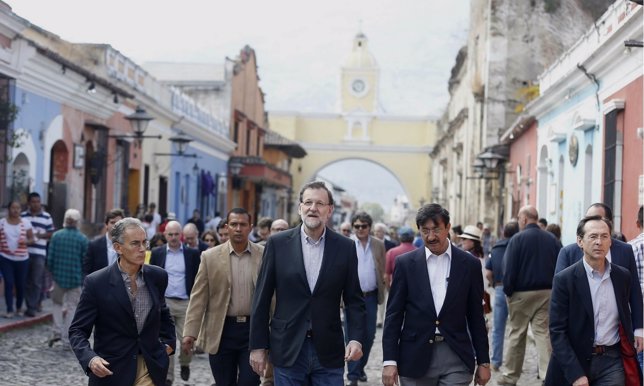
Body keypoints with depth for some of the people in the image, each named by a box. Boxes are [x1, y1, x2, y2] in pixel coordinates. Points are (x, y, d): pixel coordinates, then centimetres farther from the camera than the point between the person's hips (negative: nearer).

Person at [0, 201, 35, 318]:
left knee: (21, 284, 5)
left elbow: (31, 239, 4)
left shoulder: (26, 222, 1)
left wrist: (26, 241, -16)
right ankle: (10, 310, -2)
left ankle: (19, 308, 24)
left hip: (22, 259, 0)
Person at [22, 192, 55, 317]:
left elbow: (51, 233, 6)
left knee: (36, 282, -7)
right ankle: (35, 303, 19)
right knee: (27, 281, 7)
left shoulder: (46, 217, 4)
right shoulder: (22, 216, 8)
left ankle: (32, 307, -5)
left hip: (39, 253, -2)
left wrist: (40, 235, -11)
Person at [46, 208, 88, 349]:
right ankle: (66, 340, 8)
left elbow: (50, 258, -1)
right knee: (72, 307, 7)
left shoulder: (56, 236, -3)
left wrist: (52, 272, 15)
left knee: (58, 303, 21)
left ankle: (57, 331, 6)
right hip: (76, 279, -1)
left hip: (59, 276, 1)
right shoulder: (83, 239, -7)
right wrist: (84, 277, 9)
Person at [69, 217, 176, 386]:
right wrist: (90, 358, -25)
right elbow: (78, 330, -9)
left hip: (150, 369, 3)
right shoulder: (96, 283, -12)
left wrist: (168, 342, 10)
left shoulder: (158, 276, 0)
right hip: (110, 370, -2)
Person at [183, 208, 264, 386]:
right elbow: (199, 298, -1)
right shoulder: (210, 257, 0)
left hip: (254, 331, -1)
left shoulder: (264, 256, 0)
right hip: (221, 332, 1)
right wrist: (190, 332, -8)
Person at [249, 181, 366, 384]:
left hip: (328, 351, 1)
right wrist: (258, 346, -1)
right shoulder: (278, 243, 0)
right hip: (288, 350, 0)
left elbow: (354, 300, 5)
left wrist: (356, 338, -10)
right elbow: (262, 299, 2)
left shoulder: (345, 247, 2)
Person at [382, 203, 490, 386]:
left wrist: (483, 362, 8)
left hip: (456, 358, 0)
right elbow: (394, 314, 1)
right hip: (415, 357, 0)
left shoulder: (469, 264, 3)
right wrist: (390, 361, -5)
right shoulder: (405, 263, 2)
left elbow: (476, 316, 8)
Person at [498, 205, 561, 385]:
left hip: (522, 293, -3)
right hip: (546, 293, 4)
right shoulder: (551, 239, 5)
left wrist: (508, 291, -2)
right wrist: (553, 289, 11)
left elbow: (509, 269, -13)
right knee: (543, 333, 4)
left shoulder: (517, 239, -10)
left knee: (516, 334, 7)